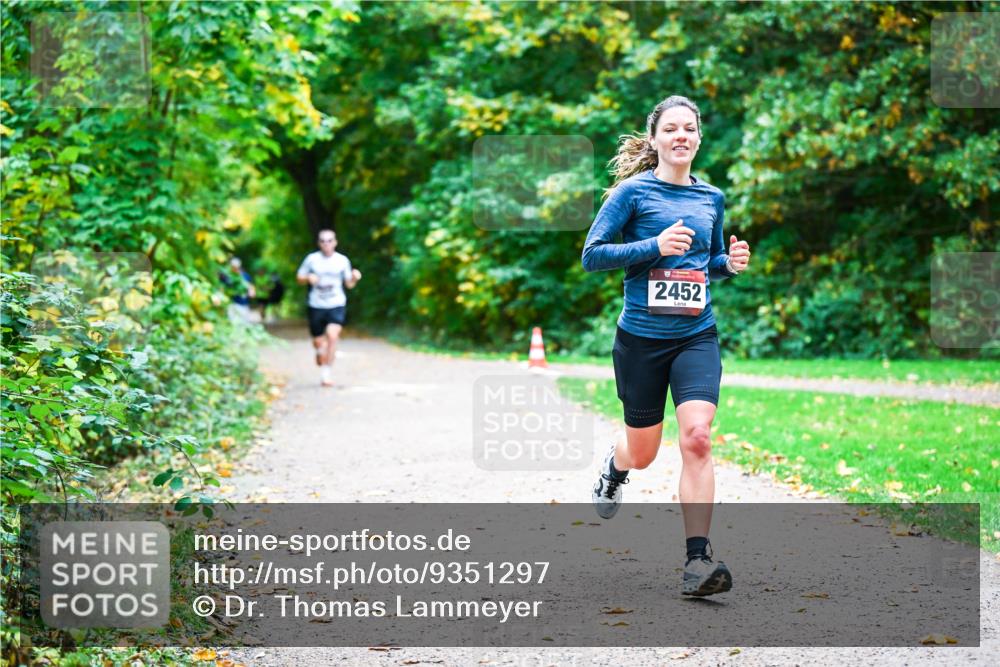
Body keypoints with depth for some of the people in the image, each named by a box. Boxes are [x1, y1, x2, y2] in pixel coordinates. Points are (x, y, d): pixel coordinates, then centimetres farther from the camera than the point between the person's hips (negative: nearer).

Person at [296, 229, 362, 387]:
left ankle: (327, 371, -13)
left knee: (332, 335, -22)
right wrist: (308, 278, -13)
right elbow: (299, 278, 8)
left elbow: (349, 284, 9)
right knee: (318, 341, 10)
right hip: (316, 306, 1)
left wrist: (355, 278, -12)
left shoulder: (342, 260, 2)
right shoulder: (312, 259, 0)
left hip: (337, 305, -1)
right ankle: (320, 351, 47)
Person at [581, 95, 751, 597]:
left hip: (697, 336, 2)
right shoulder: (634, 191, -5)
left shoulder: (711, 197, 10)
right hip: (641, 337, -2)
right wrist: (655, 245, -19)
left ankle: (698, 560, -16)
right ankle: (614, 467, 49)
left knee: (697, 437, -18)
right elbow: (592, 255, -8)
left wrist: (730, 263, 1)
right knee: (642, 453, 10)